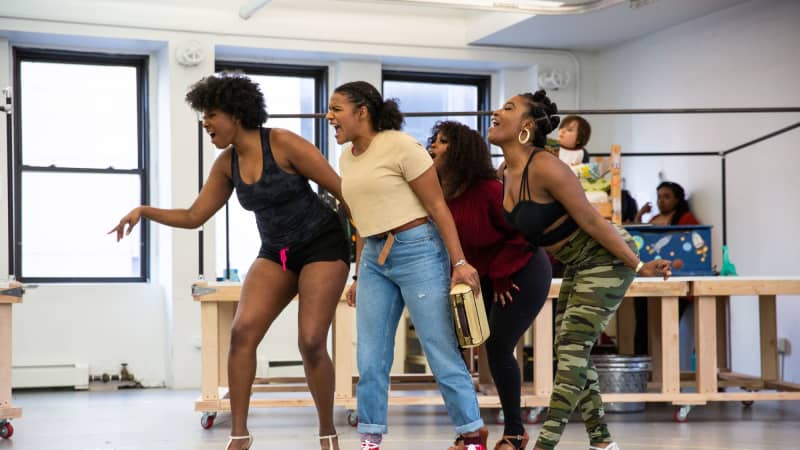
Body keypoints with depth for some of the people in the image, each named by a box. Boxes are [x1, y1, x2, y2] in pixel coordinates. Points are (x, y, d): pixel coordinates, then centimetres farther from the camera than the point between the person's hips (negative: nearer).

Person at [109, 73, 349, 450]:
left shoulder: (283, 143, -18)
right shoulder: (226, 163, 1)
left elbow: (342, 190, -14)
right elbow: (193, 217, 7)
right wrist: (144, 211, -7)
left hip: (322, 245, -6)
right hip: (276, 253, 6)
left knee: (311, 343, -14)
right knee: (241, 332, -11)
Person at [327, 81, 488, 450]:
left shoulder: (400, 146, -10)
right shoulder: (347, 158, 12)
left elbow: (437, 207, -11)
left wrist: (459, 262, -15)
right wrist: (359, 276, 19)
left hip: (418, 251, -7)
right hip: (374, 259, 7)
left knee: (441, 351, -3)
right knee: (370, 359, 5)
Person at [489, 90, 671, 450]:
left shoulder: (545, 168, -26)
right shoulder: (504, 174, 0)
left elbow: (591, 221, -24)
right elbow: (515, 232, 14)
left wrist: (638, 266, -21)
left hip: (608, 258, -9)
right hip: (578, 265, 9)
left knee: (573, 347, -12)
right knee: (567, 348, 9)